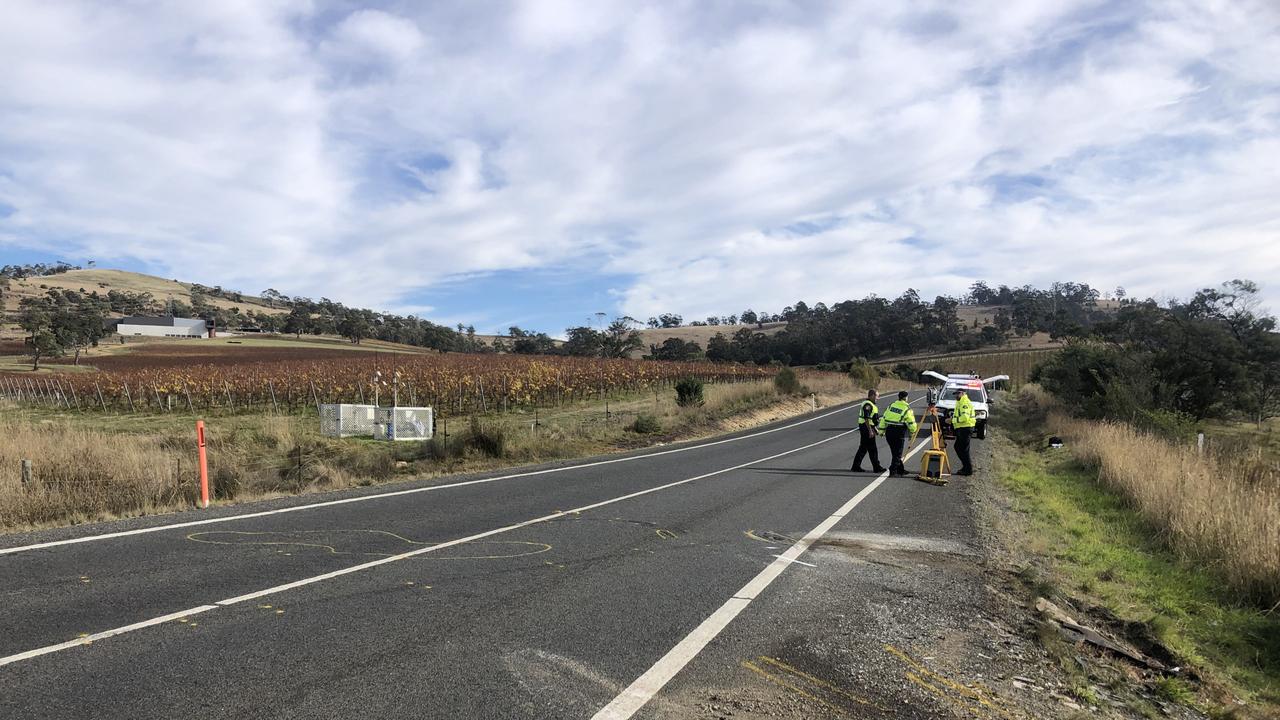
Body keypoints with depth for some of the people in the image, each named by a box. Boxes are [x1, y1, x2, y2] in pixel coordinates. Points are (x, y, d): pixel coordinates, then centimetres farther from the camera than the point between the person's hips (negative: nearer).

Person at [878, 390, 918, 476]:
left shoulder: (891, 406, 12)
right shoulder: (907, 409, -5)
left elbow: (883, 418, 13)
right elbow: (911, 422, -4)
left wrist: (882, 430, 17)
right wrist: (913, 431, 14)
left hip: (889, 431, 6)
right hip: (899, 433, -6)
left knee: (895, 452, 16)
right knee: (897, 453, 1)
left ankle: (901, 470, 26)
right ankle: (893, 471, -6)